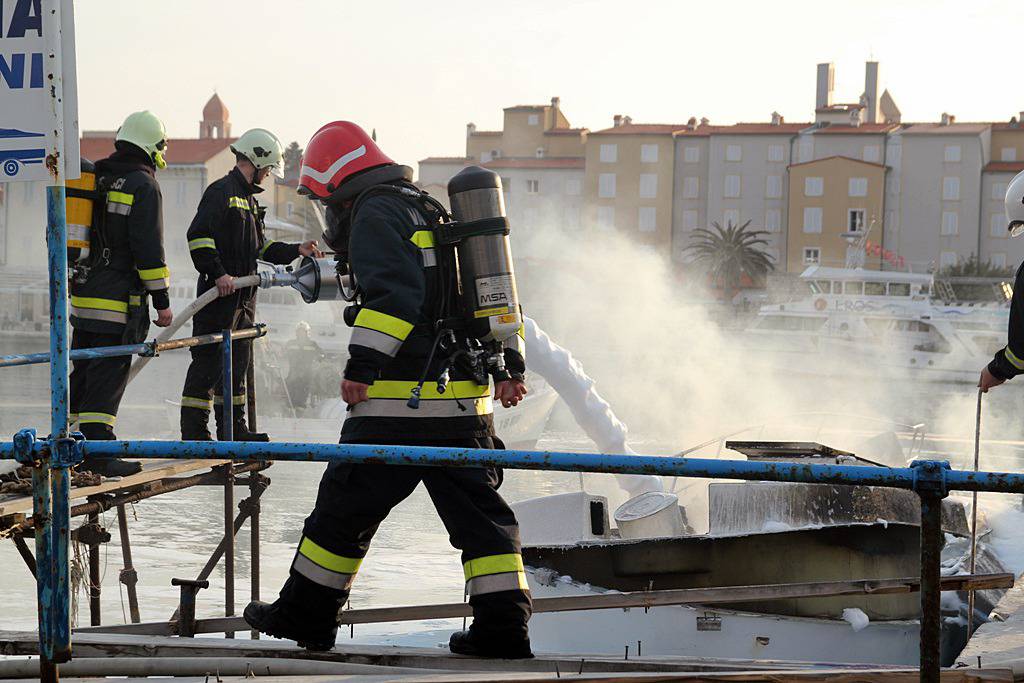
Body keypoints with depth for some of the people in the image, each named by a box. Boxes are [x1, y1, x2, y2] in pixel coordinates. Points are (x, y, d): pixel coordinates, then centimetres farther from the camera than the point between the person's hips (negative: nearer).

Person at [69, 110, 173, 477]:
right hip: (119, 299, -7)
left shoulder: (96, 178, 13)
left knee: (83, 370, 15)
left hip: (83, 295, 7)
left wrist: (70, 278, 28)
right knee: (108, 373, -7)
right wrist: (161, 300, -11)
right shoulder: (143, 186, -10)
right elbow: (148, 247, -14)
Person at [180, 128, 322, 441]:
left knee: (237, 363, 14)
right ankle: (194, 431, -7)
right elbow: (198, 236, -19)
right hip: (219, 294, -10)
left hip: (244, 295, 10)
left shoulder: (249, 199, 21)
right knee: (208, 362, -9)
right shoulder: (221, 191, -10)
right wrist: (218, 273, -25)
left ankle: (234, 428, 21)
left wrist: (296, 250, 18)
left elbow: (260, 247, 26)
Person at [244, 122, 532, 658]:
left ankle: (306, 614, 14)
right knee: (479, 512, 8)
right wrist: (510, 365, 21)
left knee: (345, 508, 4)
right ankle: (503, 627, 4)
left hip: (400, 403, -8)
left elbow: (393, 292, -20)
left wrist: (363, 365, -24)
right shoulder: (434, 211, 23)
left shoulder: (376, 212, -4)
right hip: (468, 402, 8)